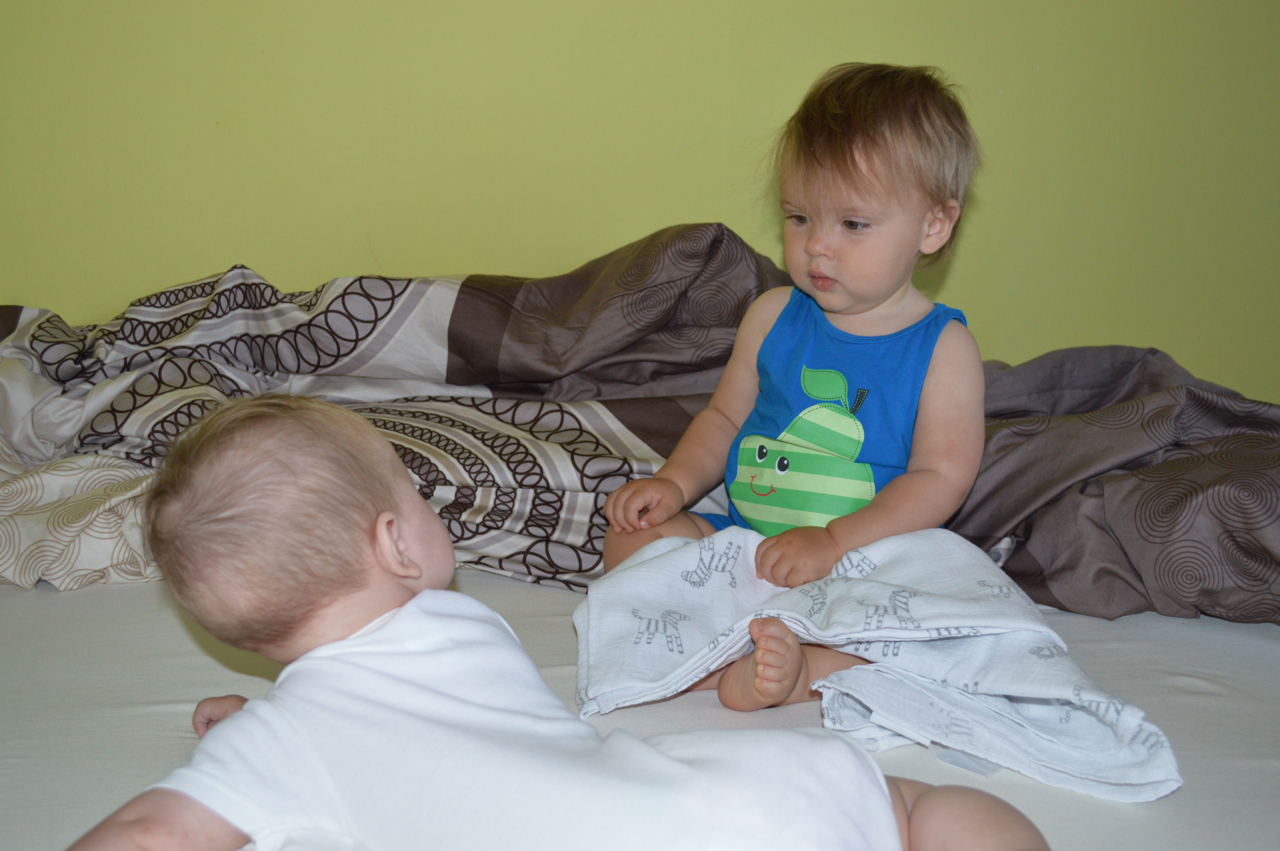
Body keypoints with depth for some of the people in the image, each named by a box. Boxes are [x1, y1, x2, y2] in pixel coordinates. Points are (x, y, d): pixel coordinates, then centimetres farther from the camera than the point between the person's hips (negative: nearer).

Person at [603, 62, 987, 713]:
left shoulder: (943, 347, -6)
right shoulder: (773, 318, 6)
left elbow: (940, 478, -13)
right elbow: (726, 416, 17)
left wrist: (833, 542, -24)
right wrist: (674, 482, -3)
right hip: (743, 537, 4)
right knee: (632, 535, -14)